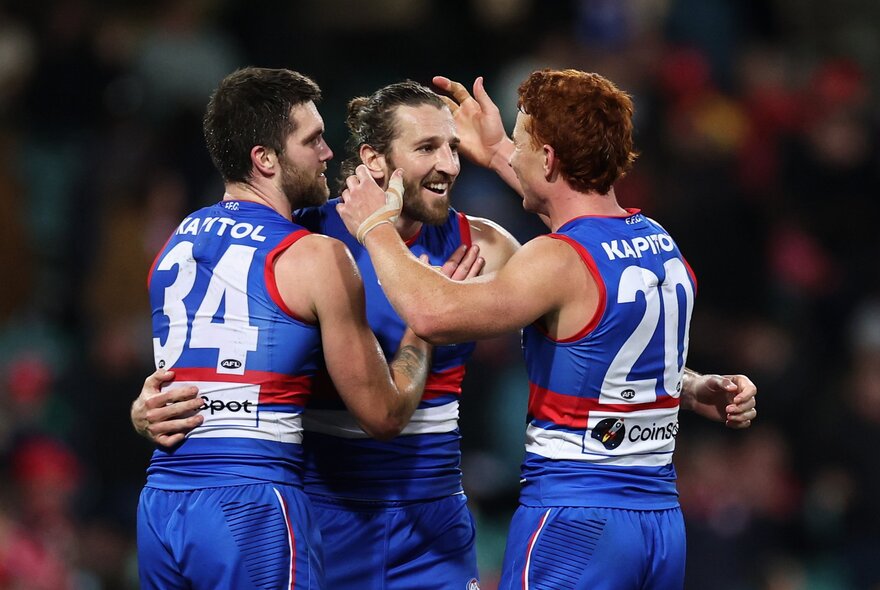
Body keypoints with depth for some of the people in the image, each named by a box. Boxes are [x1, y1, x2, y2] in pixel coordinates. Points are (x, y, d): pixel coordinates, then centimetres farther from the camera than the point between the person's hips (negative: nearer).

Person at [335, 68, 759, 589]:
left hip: (574, 523, -8)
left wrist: (376, 229, -8)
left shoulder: (560, 263, -15)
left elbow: (435, 313, -25)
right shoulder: (661, 243, 11)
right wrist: (495, 154, 45)